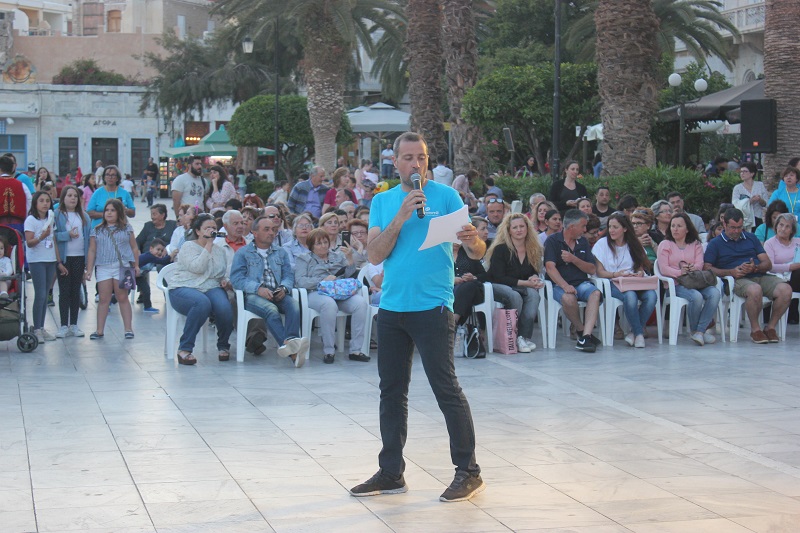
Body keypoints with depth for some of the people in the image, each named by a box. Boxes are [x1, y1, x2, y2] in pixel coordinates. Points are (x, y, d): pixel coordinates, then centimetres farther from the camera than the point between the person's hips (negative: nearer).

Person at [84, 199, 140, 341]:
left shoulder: (127, 229, 8)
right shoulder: (97, 231, 11)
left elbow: (134, 248, 10)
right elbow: (92, 251, 10)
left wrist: (136, 265, 4)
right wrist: (88, 270, 6)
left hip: (122, 266, -1)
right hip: (103, 268, 1)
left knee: (122, 298, 2)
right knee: (104, 299, 0)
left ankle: (128, 329, 6)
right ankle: (99, 330, 2)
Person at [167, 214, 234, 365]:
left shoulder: (219, 250, 20)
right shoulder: (188, 246, 2)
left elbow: (223, 274, 33)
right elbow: (197, 267, -15)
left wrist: (225, 280, 8)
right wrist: (208, 244, -12)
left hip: (211, 288, 5)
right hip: (184, 289, -5)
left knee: (224, 307, -30)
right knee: (203, 303, -39)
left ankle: (223, 346, -1)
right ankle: (184, 349, -29)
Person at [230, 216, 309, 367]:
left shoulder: (281, 253, 28)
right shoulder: (243, 253, 15)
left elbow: (289, 275, 17)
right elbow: (236, 278, 1)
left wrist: (284, 288, -8)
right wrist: (258, 288, -16)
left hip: (278, 294, 4)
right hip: (253, 296, -4)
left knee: (294, 305, -32)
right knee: (271, 309, -37)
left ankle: (290, 341, -57)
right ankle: (293, 350, -58)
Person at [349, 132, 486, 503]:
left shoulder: (445, 196, -1)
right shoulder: (383, 202, 10)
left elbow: (477, 252, -6)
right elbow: (375, 255, -2)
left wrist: (472, 242, -30)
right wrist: (401, 217, -13)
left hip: (432, 307, -5)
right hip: (391, 307, 5)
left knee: (446, 389, -7)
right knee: (391, 391, 10)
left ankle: (468, 472, 1)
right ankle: (391, 472, 19)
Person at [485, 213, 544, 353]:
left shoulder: (534, 249, 8)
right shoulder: (500, 249, -8)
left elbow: (535, 272, 15)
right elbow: (498, 277, -13)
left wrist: (534, 279, -12)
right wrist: (524, 282, -18)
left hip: (524, 287, 4)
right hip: (499, 287, -4)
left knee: (533, 293, -30)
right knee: (515, 296, -37)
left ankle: (524, 337, -32)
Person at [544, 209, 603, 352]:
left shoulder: (582, 242, 16)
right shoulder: (553, 241, -1)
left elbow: (592, 270, 11)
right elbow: (550, 267, -14)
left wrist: (573, 259, -7)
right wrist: (565, 286, -30)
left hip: (582, 283, 4)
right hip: (559, 285, -4)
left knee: (596, 293, -29)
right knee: (568, 298, -37)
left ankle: (585, 338, -38)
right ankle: (582, 330, -11)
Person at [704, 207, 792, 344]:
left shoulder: (751, 238, 24)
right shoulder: (715, 244, 13)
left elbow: (768, 264, 16)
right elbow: (707, 268, -1)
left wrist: (755, 268, -8)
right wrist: (731, 272, -13)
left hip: (760, 276, 4)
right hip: (738, 280, -4)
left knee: (785, 290, -25)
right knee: (755, 290, -39)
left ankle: (770, 327, -7)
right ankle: (755, 329, -17)